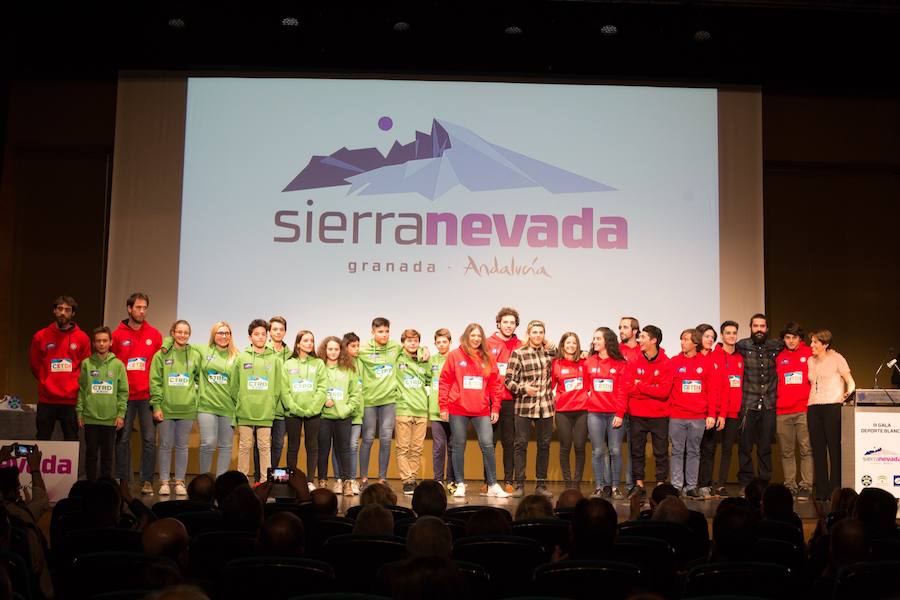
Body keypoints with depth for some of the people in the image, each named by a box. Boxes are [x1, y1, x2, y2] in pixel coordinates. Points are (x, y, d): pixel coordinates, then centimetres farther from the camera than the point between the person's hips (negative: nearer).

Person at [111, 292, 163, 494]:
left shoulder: (154, 335, 5)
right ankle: (123, 480, 13)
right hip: (125, 396, 0)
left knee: (149, 439, 0)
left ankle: (147, 481, 6)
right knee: (122, 439, 5)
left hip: (148, 396, 0)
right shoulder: (117, 335, 2)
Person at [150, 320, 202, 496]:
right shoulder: (162, 355, 1)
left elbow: (200, 379, 13)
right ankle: (164, 482, 12)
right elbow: (155, 382, -1)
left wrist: (199, 399, 5)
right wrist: (156, 405, -7)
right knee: (166, 446, 5)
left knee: (182, 446, 7)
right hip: (166, 408, -1)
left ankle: (179, 482, 14)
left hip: (187, 409, 1)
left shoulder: (195, 355, 6)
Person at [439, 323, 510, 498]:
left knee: (488, 445, -5)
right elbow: (444, 381, 1)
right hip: (457, 410, -1)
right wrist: (443, 406, -3)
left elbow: (495, 384, 10)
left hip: (482, 411, 1)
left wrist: (495, 408, 6)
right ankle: (460, 484, 14)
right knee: (459, 446, 5)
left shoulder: (487, 358, 9)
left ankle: (493, 485, 2)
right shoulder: (455, 356, 2)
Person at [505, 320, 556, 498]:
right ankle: (519, 485, 6)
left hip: (546, 406, 3)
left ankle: (541, 484, 16)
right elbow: (508, 380, -2)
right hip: (524, 405, -3)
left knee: (544, 445, 7)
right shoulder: (518, 353, -1)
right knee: (521, 444, 0)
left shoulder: (550, 352, 8)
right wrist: (523, 388, -18)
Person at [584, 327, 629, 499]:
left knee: (615, 451, -1)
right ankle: (600, 487, 8)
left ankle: (615, 487, 8)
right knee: (598, 451, 2)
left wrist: (620, 413, -9)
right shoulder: (589, 363, 8)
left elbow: (623, 391, -3)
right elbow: (585, 386, 14)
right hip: (594, 413, 2)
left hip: (615, 414, -2)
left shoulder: (620, 364, 1)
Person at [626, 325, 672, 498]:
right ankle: (639, 485, 16)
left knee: (661, 452, 4)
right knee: (637, 451, 7)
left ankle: (661, 484, 13)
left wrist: (640, 386, -11)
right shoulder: (635, 362, 3)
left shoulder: (666, 364, -6)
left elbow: (664, 391, -15)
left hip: (659, 416, -3)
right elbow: (629, 388, -7)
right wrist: (652, 389, -14)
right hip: (637, 415, 3)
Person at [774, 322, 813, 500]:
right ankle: (790, 486, 11)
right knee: (786, 452, 6)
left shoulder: (809, 354, 3)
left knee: (806, 450, -5)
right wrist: (774, 402, 7)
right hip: (782, 412, 3)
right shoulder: (779, 356, 11)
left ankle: (806, 486, -1)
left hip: (803, 410, -3)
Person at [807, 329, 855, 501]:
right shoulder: (810, 361, 18)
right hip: (813, 408, 5)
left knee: (834, 448, -7)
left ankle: (836, 488, -4)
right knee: (817, 449, 3)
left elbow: (850, 381, 1)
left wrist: (848, 392, -18)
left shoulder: (836, 358, 2)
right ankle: (821, 489, 7)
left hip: (832, 406, -5)